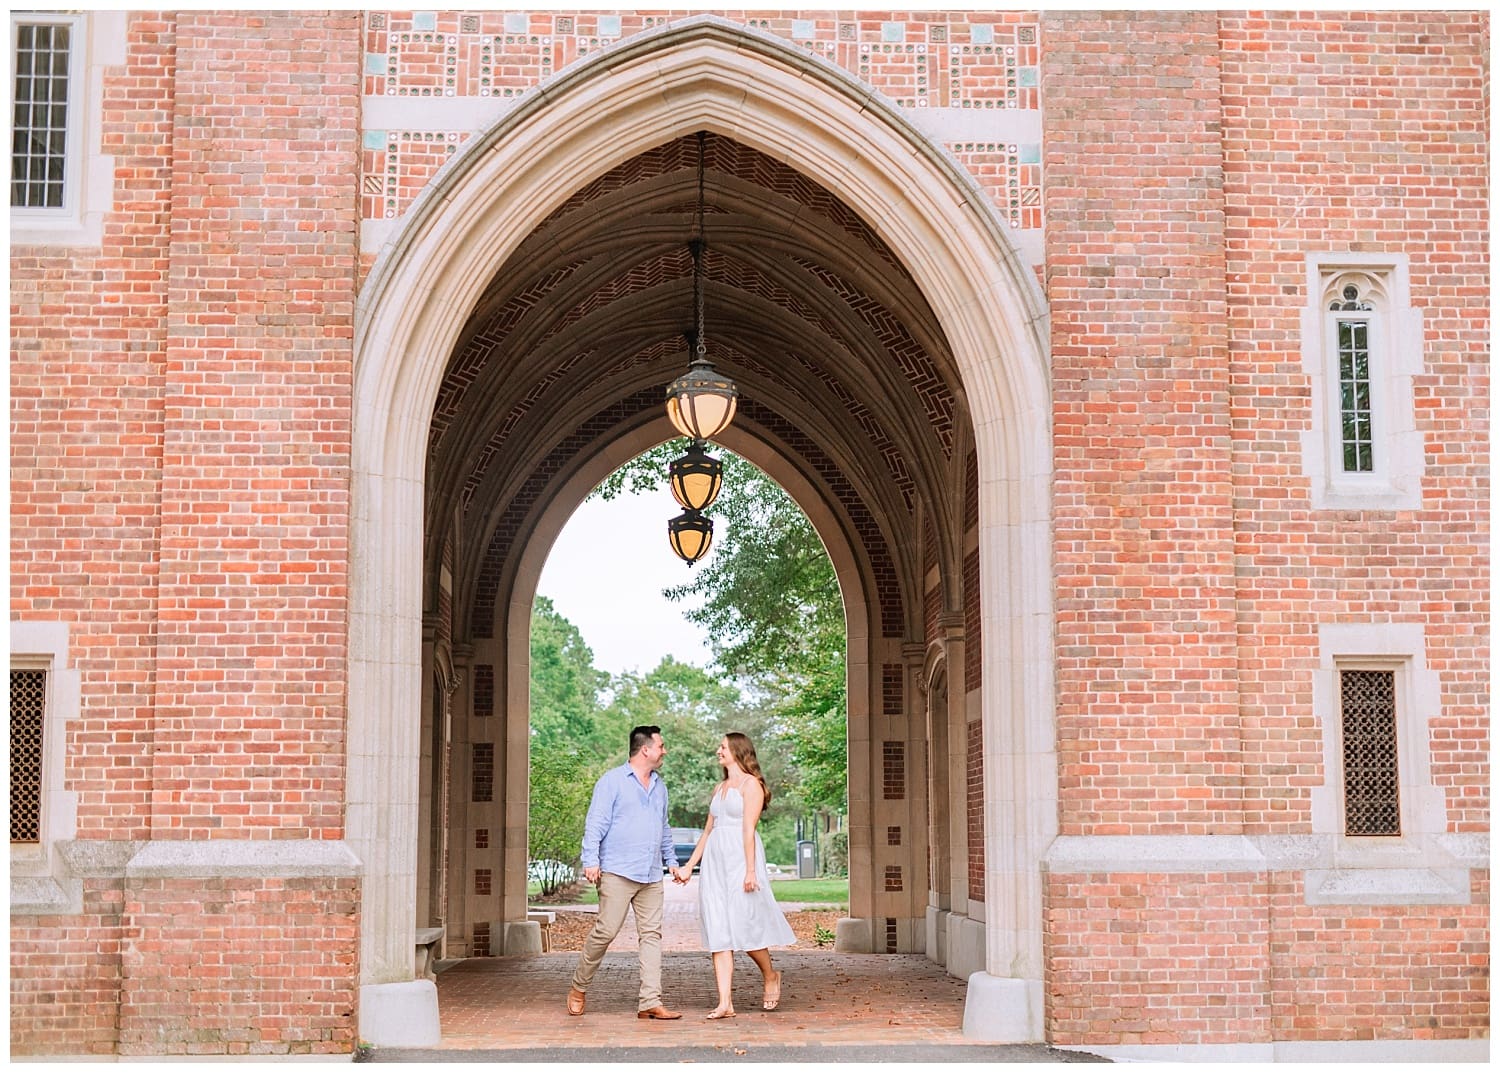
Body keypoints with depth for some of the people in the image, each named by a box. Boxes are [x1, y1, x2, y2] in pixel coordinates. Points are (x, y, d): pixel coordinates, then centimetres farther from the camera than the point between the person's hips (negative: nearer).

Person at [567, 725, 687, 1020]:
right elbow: (596, 823, -7)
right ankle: (579, 988, 11)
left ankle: (650, 1003, -2)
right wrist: (591, 860, -15)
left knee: (651, 935, -1)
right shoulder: (612, 781, -2)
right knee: (605, 931, -8)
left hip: (651, 876, 6)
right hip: (618, 872, -6)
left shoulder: (659, 786, 19)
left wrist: (671, 860, 24)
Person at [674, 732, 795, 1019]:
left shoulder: (750, 784, -2)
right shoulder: (719, 789, 21)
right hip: (715, 861, 7)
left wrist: (750, 871, -16)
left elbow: (749, 830, -11)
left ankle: (770, 976, 19)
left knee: (745, 926, -8)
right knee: (718, 931, -1)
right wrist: (689, 866, 18)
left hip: (740, 857, -7)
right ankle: (725, 1003, -5)